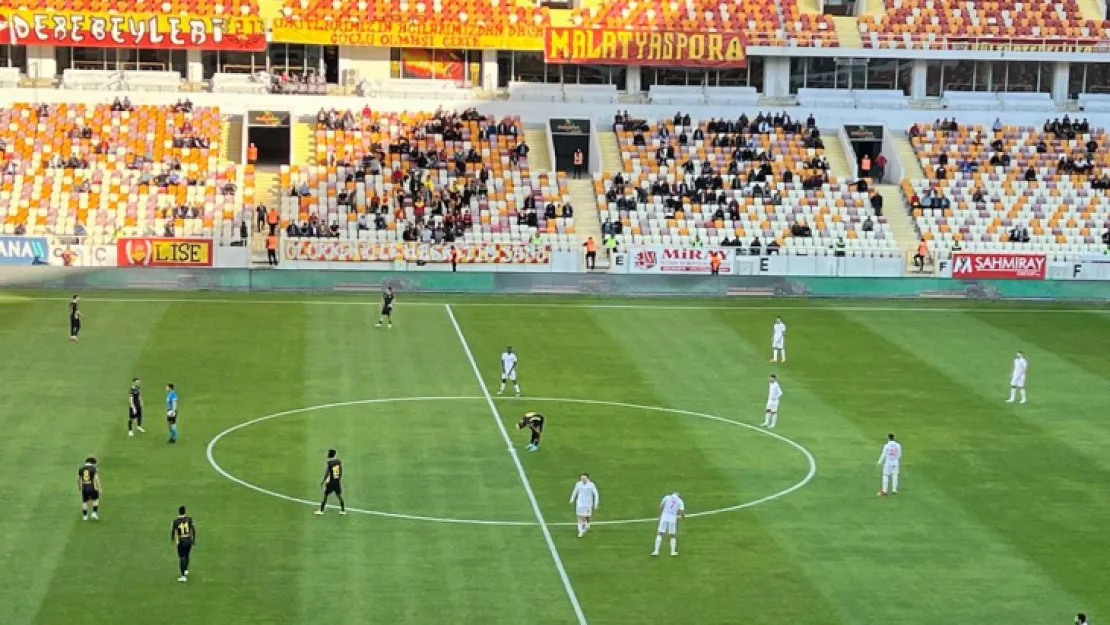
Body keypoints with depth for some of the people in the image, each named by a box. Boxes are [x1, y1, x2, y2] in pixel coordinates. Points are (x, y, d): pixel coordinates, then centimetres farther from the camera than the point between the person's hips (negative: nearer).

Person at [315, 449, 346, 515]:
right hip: (337, 482, 4)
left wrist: (322, 482, -1)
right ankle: (343, 510, 20)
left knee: (325, 496, 8)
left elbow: (326, 475, -14)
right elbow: (341, 472, 5)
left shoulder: (328, 463, -18)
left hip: (330, 482, -4)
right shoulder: (339, 461, -4)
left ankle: (321, 510, 13)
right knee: (339, 496, 16)